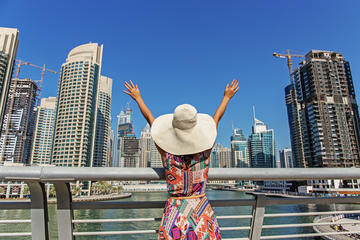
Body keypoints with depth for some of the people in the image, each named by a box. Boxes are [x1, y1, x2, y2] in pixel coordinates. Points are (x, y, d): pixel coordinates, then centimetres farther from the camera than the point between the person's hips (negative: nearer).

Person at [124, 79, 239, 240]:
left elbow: (150, 119, 0)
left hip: (174, 213, 0)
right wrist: (227, 97, 21)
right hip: (203, 213, 1)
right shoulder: (205, 150, -13)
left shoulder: (166, 152, -14)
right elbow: (216, 118, 3)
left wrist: (137, 98, 16)